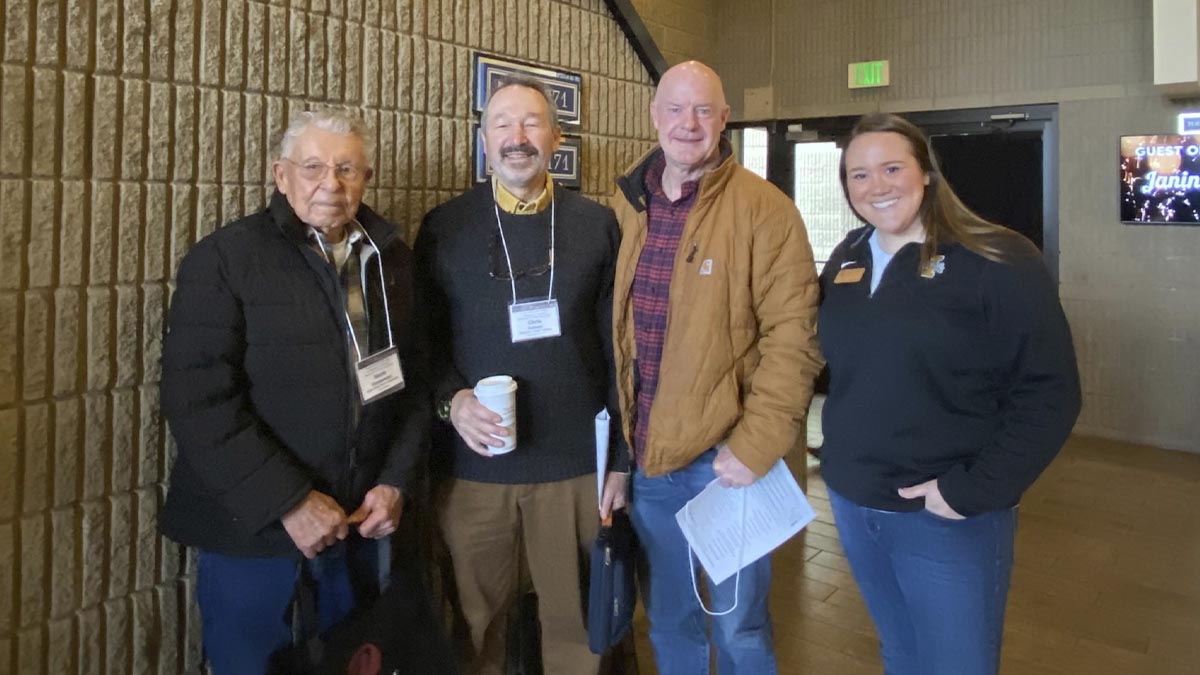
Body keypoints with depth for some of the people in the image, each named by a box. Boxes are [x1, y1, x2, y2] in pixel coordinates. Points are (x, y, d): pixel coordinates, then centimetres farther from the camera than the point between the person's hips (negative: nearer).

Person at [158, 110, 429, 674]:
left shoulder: (392, 259, 5)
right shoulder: (223, 258, -9)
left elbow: (413, 379, 8)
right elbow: (199, 401, -15)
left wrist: (395, 481, -3)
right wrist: (288, 502, -18)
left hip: (359, 521, 4)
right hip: (253, 528, -4)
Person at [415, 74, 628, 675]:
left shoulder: (597, 226, 3)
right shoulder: (443, 228, 2)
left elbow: (618, 348, 3)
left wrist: (622, 457, 2)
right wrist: (451, 400, -14)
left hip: (578, 465, 0)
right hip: (474, 465, 0)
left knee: (576, 621, 11)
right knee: (475, 623, 14)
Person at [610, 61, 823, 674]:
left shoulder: (764, 208, -10)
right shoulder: (625, 205, 5)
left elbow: (793, 336, -13)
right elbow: (610, 328, 9)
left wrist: (756, 445, -17)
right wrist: (619, 434, 5)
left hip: (727, 456, -4)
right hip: (646, 456, 4)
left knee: (738, 625, 13)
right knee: (667, 619, 21)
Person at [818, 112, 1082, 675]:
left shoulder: (998, 262, -13)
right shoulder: (845, 260, 5)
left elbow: (1048, 394, -15)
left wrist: (973, 491, -19)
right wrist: (841, 459, 5)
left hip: (950, 520, -5)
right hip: (851, 505, 6)